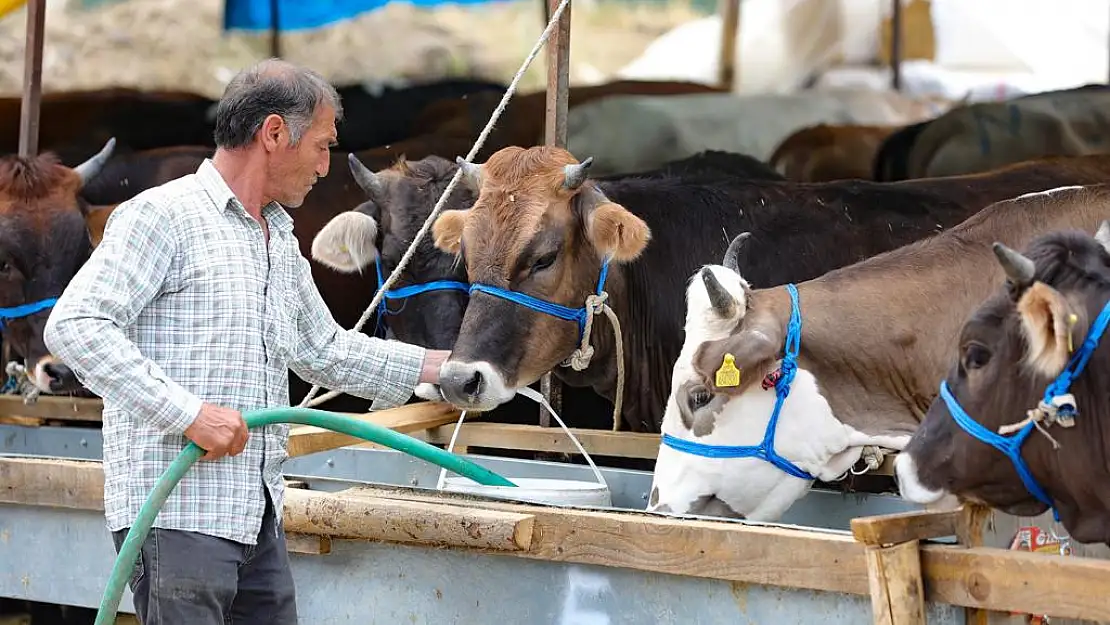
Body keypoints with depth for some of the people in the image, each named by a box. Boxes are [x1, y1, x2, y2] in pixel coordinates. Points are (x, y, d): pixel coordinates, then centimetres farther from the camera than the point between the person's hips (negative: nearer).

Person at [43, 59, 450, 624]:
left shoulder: (281, 243, 22)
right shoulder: (164, 215, -7)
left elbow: (326, 352, 35)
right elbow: (74, 326, -18)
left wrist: (444, 365, 32)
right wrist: (189, 412, -22)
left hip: (258, 517, 9)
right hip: (176, 512, -9)